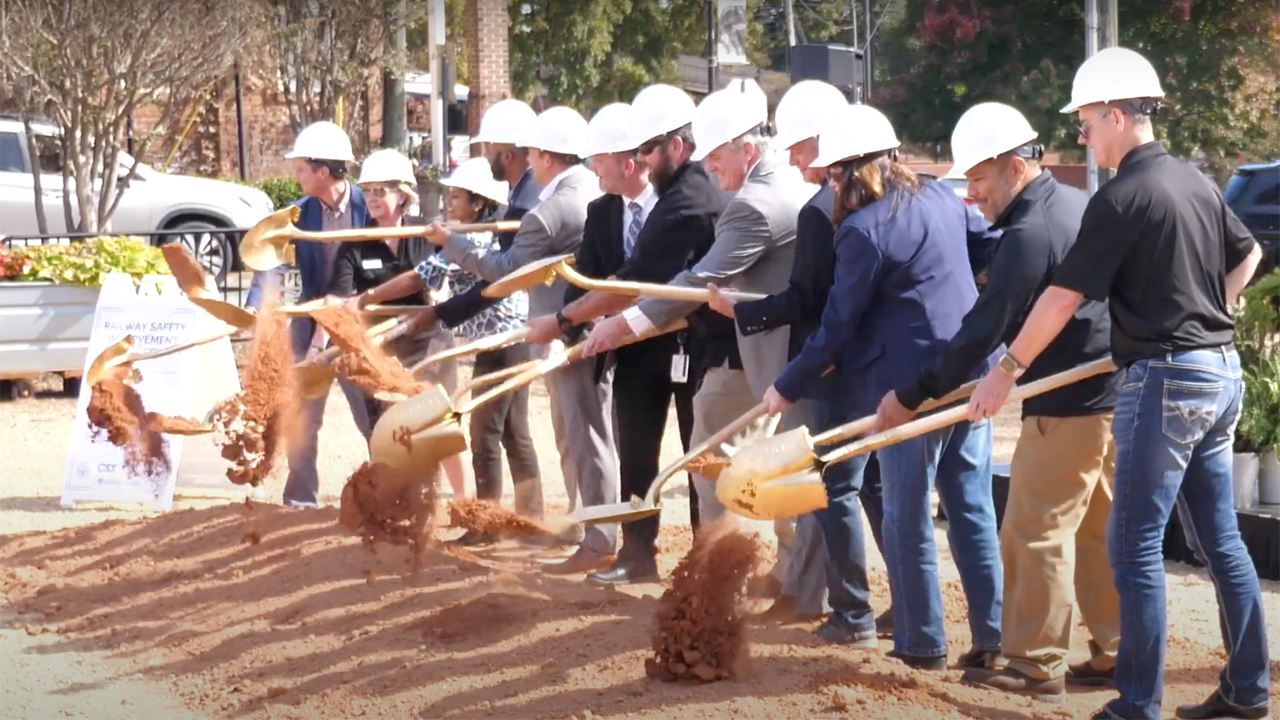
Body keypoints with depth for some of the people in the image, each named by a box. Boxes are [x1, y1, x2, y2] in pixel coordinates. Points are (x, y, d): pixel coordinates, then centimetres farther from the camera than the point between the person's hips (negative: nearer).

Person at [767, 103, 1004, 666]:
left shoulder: (863, 229, -13)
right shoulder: (938, 196, 8)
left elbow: (838, 324, -11)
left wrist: (788, 387, -2)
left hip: (910, 383, -7)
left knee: (907, 517, 4)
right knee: (972, 508, 10)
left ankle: (921, 642, 8)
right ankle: (991, 635, 10)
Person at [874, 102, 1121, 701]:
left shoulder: (1029, 235, -19)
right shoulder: (1078, 205, 11)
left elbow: (982, 331, -19)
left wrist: (913, 397, -12)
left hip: (1065, 407, -10)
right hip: (1112, 394, 10)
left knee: (1035, 533, -3)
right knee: (1101, 529, 14)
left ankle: (1036, 665, 1)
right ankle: (1113, 652, 19)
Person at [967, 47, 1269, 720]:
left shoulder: (1121, 198, -14)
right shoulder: (1196, 183, 10)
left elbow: (1062, 298, -14)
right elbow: (1248, 256, 26)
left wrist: (1005, 372, -7)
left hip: (1164, 379, -9)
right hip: (1220, 370, 9)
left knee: (1135, 544, -3)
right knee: (1220, 538, 13)